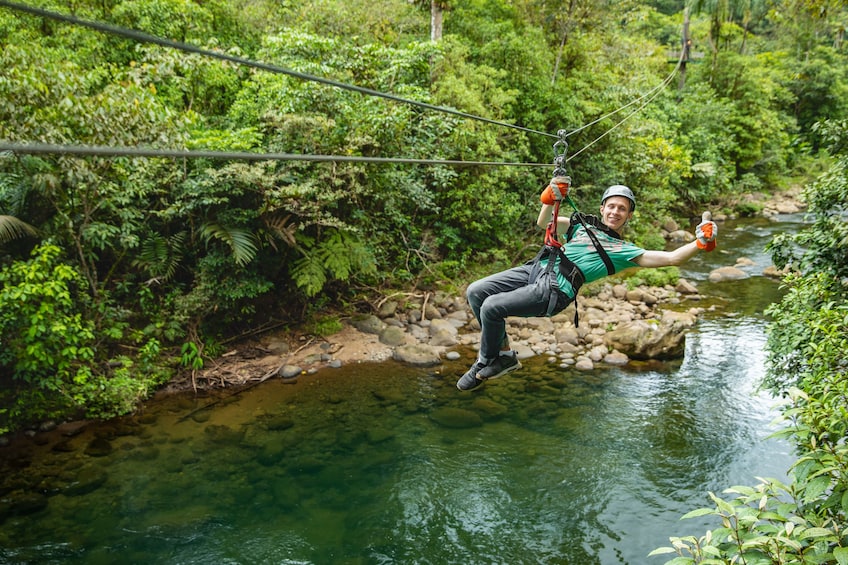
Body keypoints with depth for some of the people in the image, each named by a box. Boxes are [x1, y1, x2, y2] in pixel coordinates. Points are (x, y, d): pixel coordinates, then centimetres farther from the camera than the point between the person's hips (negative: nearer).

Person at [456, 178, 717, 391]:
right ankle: (503, 353, 9)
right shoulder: (584, 224, 21)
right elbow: (543, 222, 21)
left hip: (554, 290, -6)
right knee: (475, 292, -5)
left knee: (491, 307, -22)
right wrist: (550, 199, 1)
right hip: (535, 268, 6)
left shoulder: (624, 251, 8)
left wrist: (700, 243, -15)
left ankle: (486, 363, 5)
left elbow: (670, 258, 0)